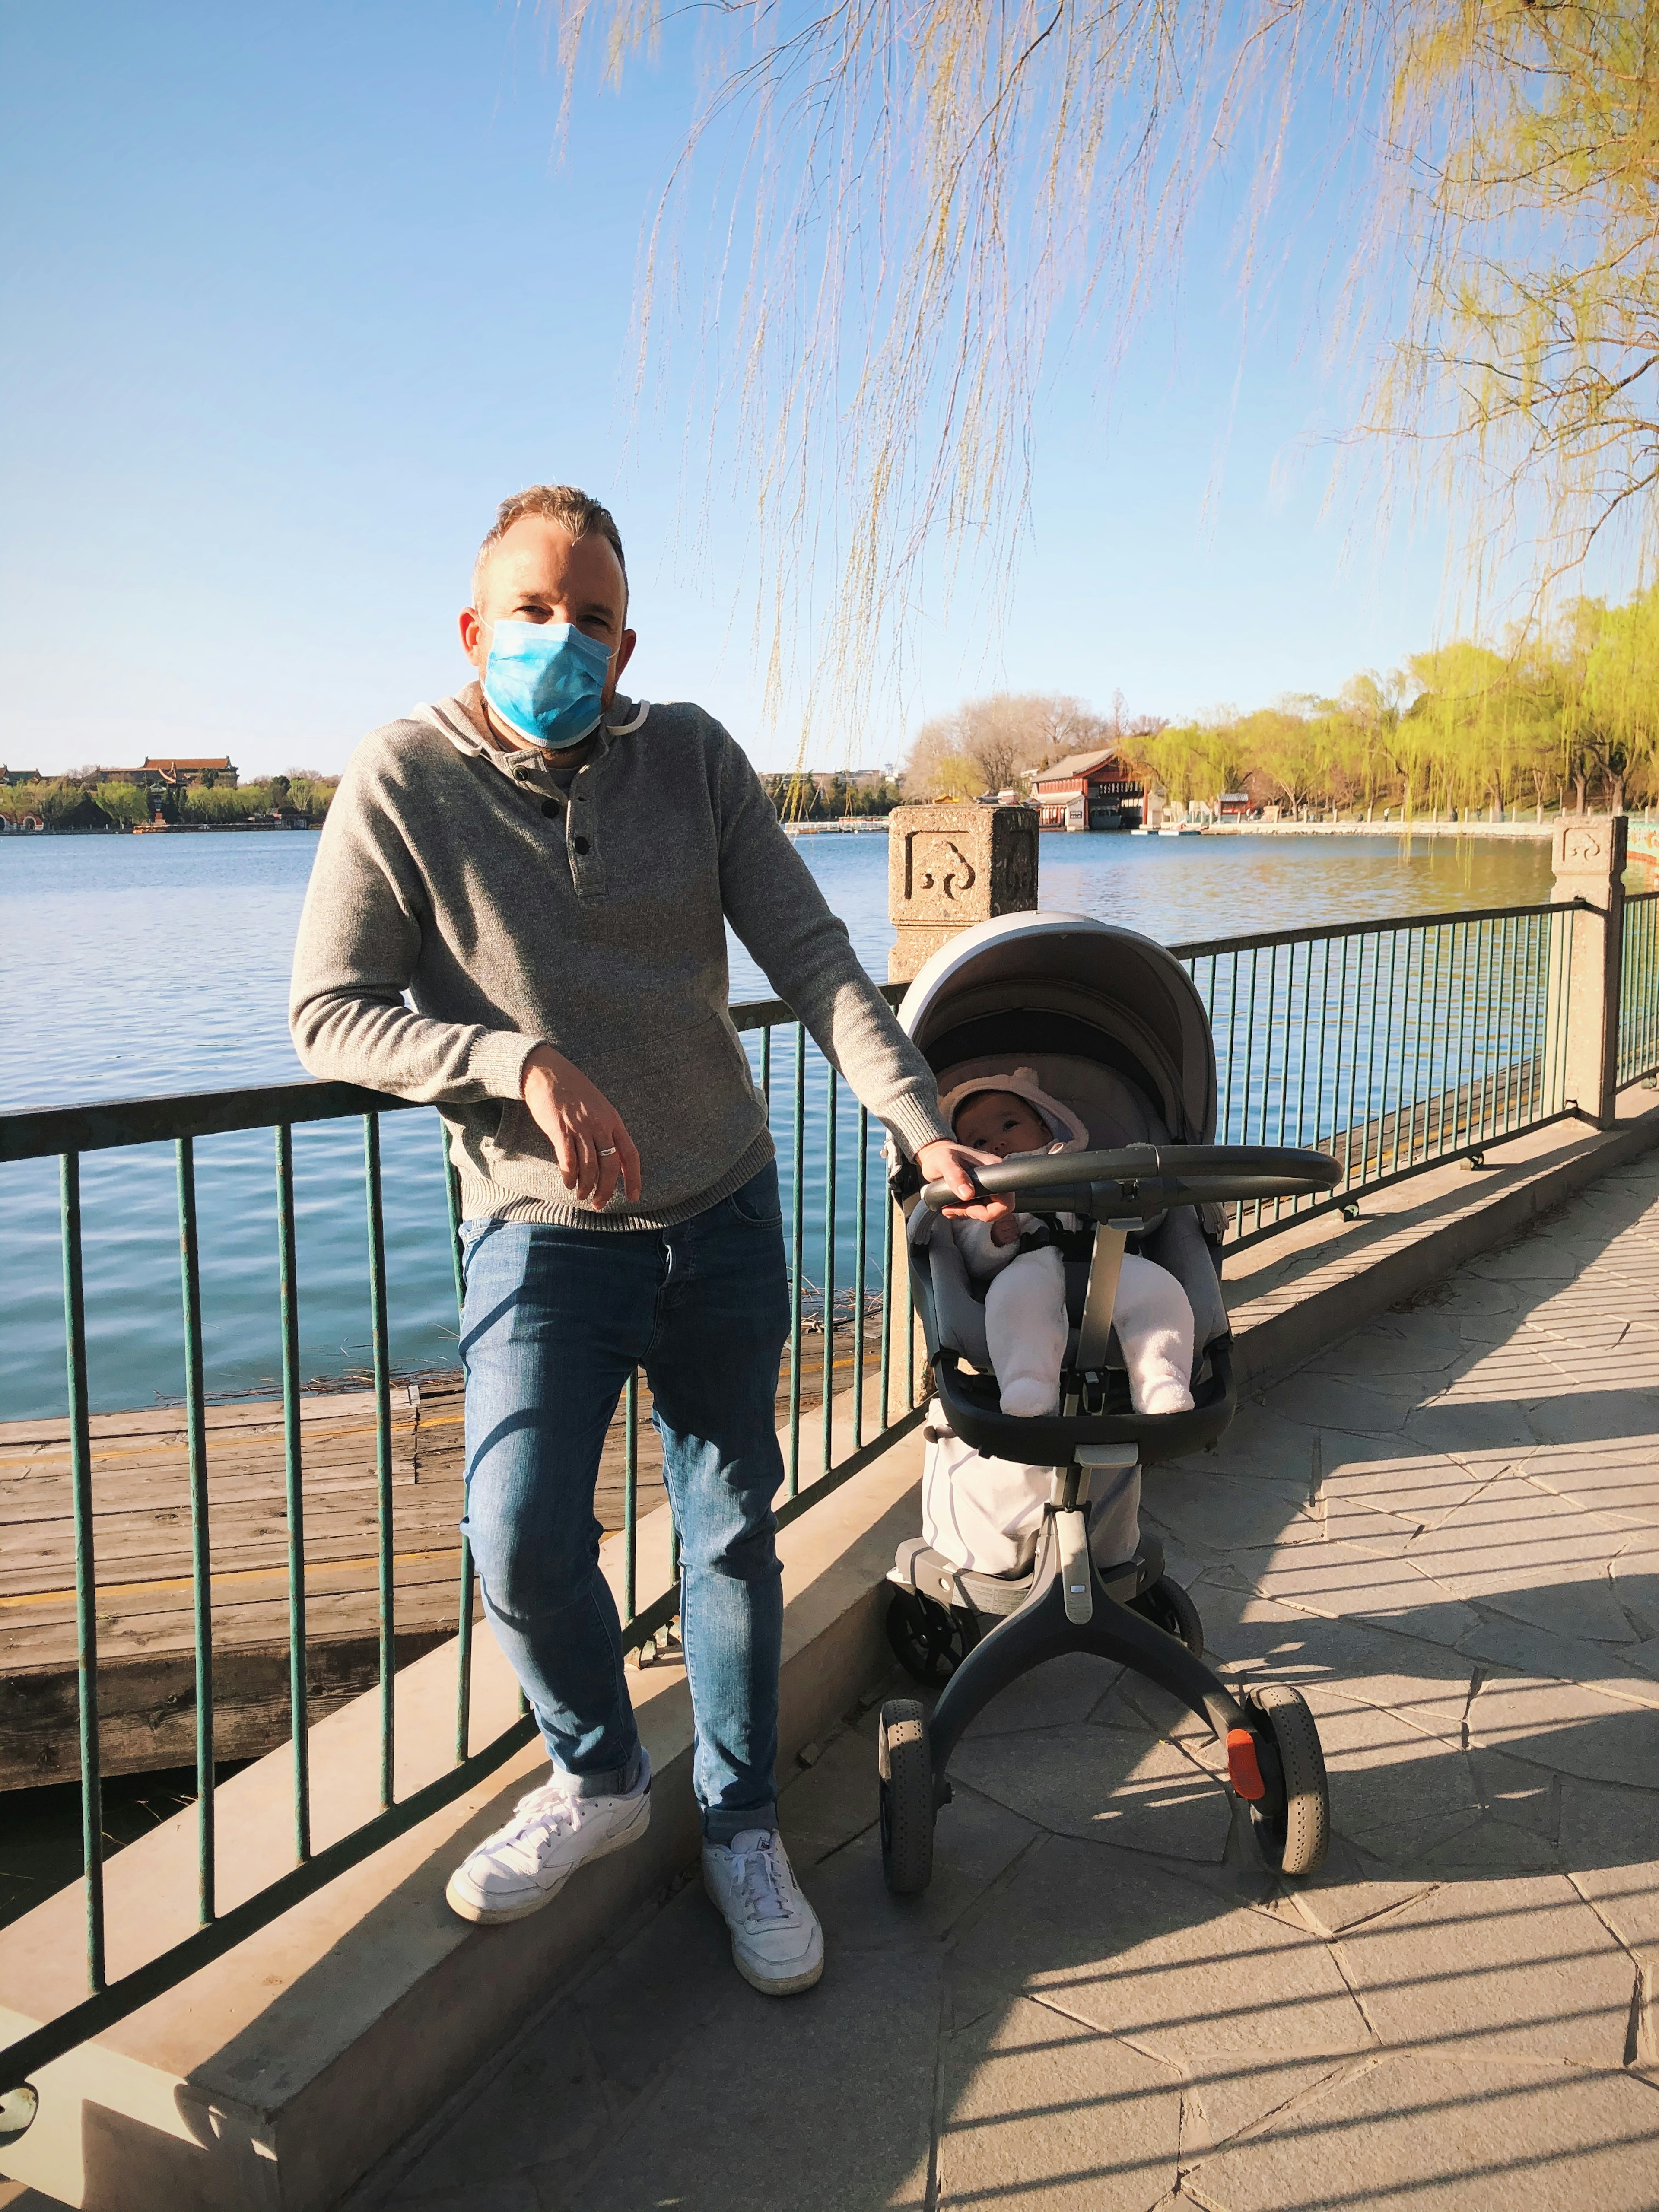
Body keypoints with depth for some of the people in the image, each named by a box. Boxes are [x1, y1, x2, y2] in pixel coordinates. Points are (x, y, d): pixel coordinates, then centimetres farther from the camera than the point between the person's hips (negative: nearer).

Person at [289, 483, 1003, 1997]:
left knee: (732, 1529, 9)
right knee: (522, 1538, -11)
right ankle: (597, 1775, 22)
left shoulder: (694, 759, -2)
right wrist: (522, 1059, -22)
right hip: (547, 1233, -2)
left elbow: (812, 960, -6)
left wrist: (923, 1129, -18)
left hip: (725, 1216, 2)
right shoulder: (405, 781, -7)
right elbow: (329, 1014, -8)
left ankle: (742, 1827, 29)